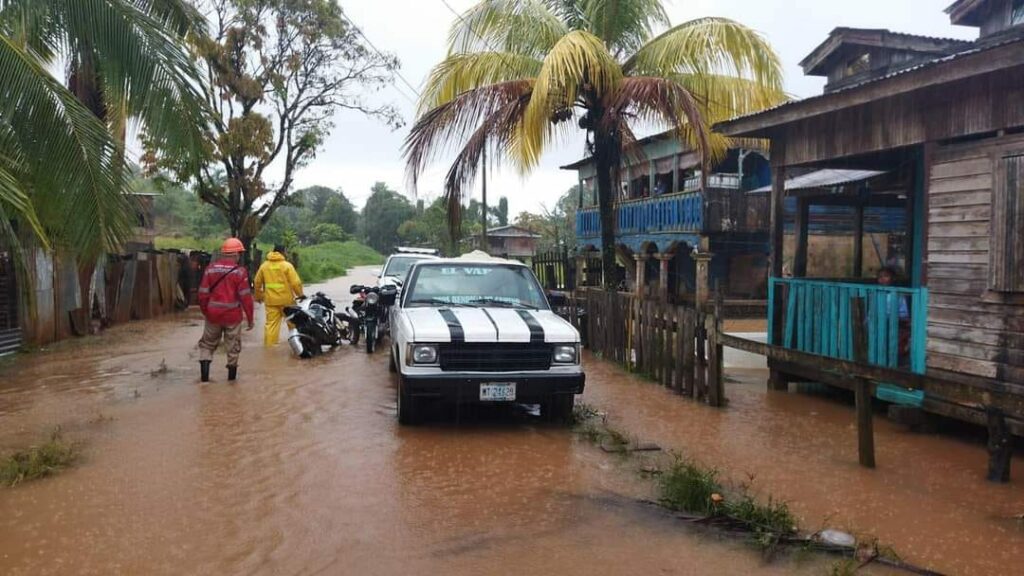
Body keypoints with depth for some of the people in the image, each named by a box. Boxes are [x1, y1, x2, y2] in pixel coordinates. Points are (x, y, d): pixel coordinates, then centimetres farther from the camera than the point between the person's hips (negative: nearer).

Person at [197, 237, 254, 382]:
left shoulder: (210, 269, 0)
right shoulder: (239, 271, -10)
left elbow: (203, 293, 1)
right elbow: (245, 296, -11)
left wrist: (205, 311, 16)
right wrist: (250, 318, -4)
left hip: (213, 314, 3)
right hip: (233, 315, -2)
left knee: (207, 344, 18)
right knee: (233, 347, 11)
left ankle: (204, 374, 9)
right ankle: (231, 376, 18)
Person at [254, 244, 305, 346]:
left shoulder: (264, 266, 6)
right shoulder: (287, 265, -7)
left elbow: (257, 283, 12)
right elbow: (296, 282, -12)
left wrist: (259, 296, 25)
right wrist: (300, 294, 2)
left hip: (271, 301, 3)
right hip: (286, 300, -3)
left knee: (271, 324, 6)